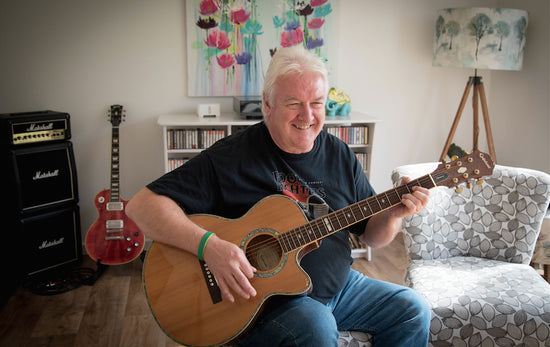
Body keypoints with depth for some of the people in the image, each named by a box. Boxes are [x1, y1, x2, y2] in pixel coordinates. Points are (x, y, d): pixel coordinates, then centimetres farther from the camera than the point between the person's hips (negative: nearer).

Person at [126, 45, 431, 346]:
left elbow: (372, 236, 9)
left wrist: (393, 214, -14)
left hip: (337, 286, 6)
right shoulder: (231, 157, -15)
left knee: (412, 310, -2)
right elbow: (142, 205, -19)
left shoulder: (339, 155, 3)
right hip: (258, 300, -5)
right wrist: (209, 245, -32)